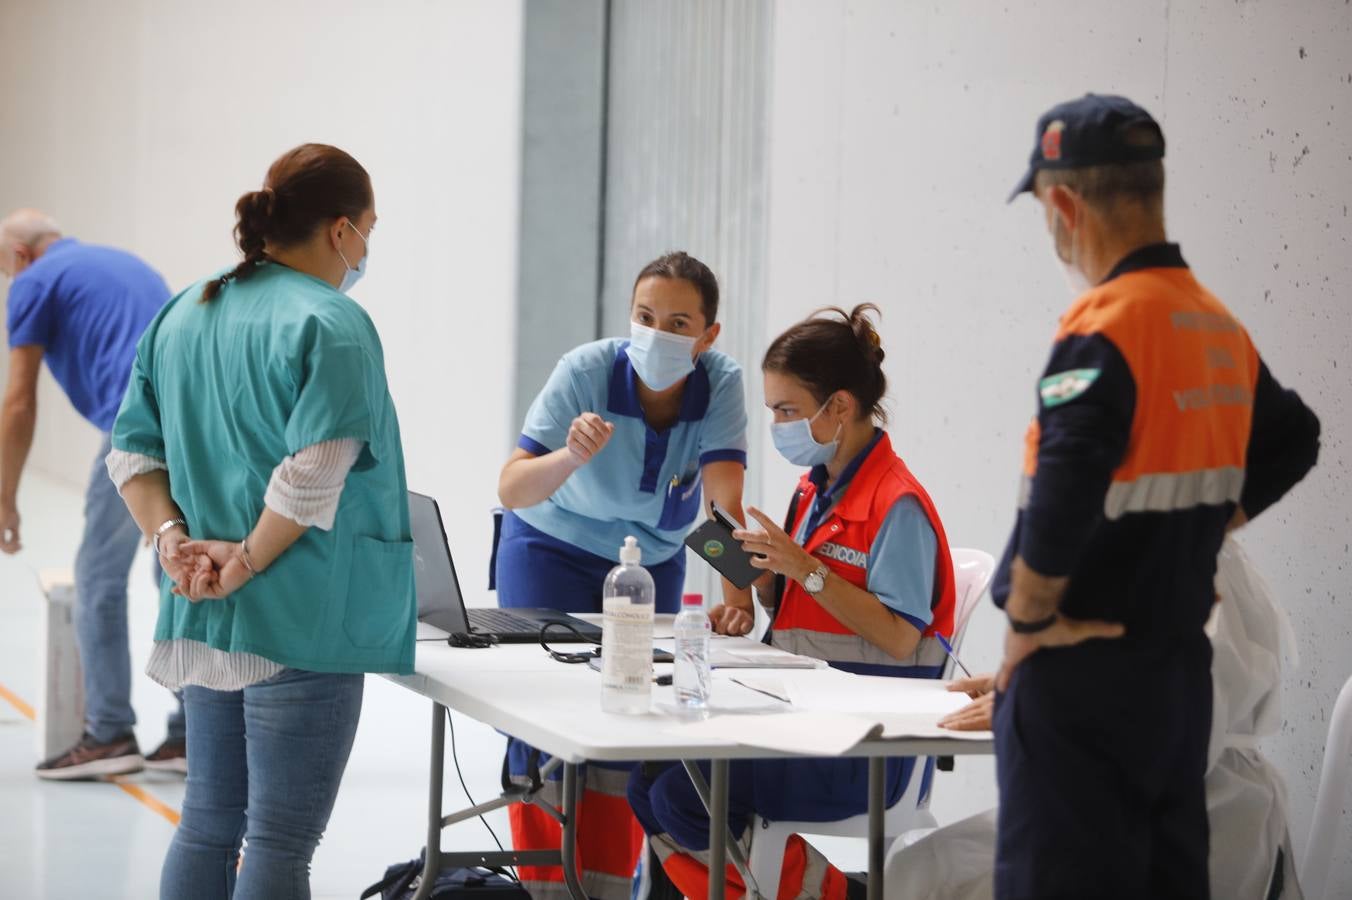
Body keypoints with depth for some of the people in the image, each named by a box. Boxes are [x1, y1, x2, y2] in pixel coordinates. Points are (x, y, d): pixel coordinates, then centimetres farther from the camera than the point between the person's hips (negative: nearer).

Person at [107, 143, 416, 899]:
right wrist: (250, 561, -13)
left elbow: (132, 453, 11)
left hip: (206, 616, 8)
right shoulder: (333, 325, -13)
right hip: (300, 622, -8)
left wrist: (172, 540, 0)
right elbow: (313, 475, -23)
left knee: (208, 824, 16)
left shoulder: (184, 314, 12)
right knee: (281, 838, -2)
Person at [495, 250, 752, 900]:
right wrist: (573, 455, -53)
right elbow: (510, 490, -33)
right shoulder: (585, 372, -27)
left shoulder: (721, 384, -21)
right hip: (552, 552, -2)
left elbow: (724, 499, -31)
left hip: (652, 561, 2)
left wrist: (736, 597, -45)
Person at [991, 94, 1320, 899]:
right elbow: (1291, 442, 24)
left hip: (1084, 668, -8)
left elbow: (1064, 489, -30)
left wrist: (1029, 617, -17)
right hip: (1179, 662, 8)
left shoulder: (1104, 325, -18)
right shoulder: (1219, 326, 8)